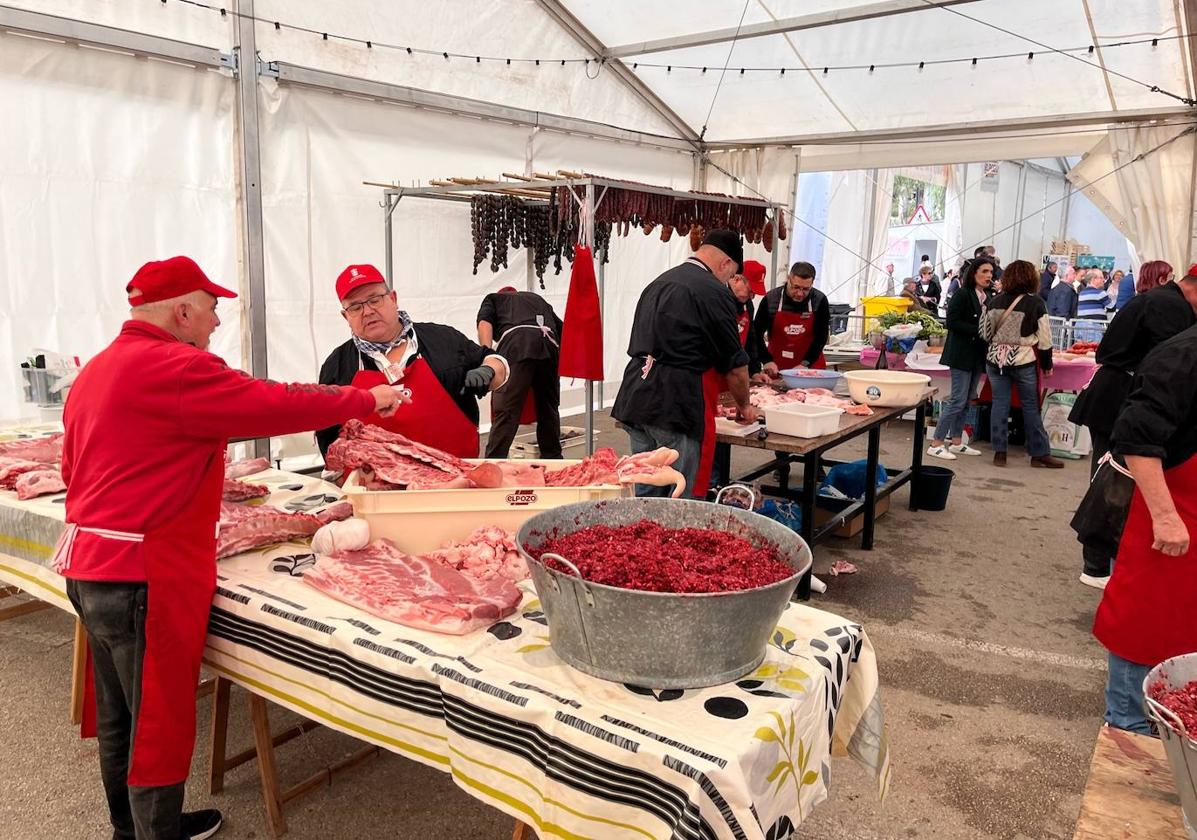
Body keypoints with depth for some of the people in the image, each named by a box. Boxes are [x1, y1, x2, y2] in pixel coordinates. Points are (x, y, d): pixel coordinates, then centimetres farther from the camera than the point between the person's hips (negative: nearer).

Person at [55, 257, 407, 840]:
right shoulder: (173, 367, -18)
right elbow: (279, 405, -19)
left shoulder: (96, 370, 13)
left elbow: (74, 468, 20)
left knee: (120, 717, 22)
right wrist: (369, 400, -7)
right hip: (143, 574, -10)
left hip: (88, 562, 10)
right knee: (161, 719, 4)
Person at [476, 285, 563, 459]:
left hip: (516, 345, -3)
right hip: (549, 345, 4)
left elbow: (484, 323, 8)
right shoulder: (538, 299, 41)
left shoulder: (493, 299, 30)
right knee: (549, 410, 18)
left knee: (506, 412, -8)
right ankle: (552, 460, 27)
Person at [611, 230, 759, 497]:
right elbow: (735, 365, -2)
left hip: (635, 398, 8)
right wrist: (744, 406, 16)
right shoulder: (714, 293, -7)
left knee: (645, 492, 14)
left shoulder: (658, 283, 18)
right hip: (675, 405, -8)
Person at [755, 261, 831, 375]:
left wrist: (805, 364, -13)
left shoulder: (820, 301, -8)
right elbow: (757, 333, -4)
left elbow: (821, 337, -5)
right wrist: (767, 361, -13)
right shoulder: (771, 299, -9)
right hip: (776, 368, 0)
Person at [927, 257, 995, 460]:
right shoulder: (962, 296, -10)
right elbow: (952, 322, -16)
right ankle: (936, 444, -4)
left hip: (978, 356, 8)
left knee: (966, 400, 11)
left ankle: (956, 442, 19)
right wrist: (978, 331, -20)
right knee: (958, 400, -9)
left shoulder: (988, 298, 12)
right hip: (962, 354, -8)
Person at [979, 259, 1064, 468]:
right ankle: (1039, 453, 14)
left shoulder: (996, 301, 1)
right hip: (1024, 361, -3)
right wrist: (1047, 364, 5)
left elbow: (985, 332, 7)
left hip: (996, 359, 3)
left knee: (1000, 404, 8)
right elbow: (1044, 339, -5)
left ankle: (999, 452, 9)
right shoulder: (1035, 303, -8)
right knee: (1031, 406, 6)